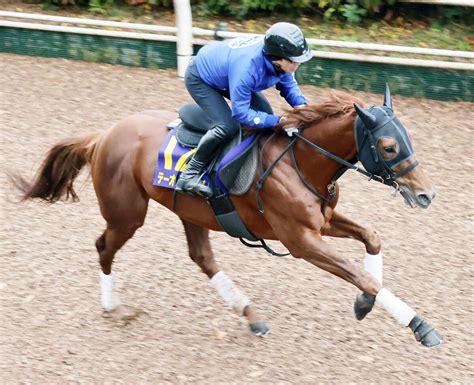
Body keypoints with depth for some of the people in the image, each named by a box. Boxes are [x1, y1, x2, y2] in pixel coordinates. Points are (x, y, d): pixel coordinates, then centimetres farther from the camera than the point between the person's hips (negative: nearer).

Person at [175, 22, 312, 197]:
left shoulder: (279, 60, -24)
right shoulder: (246, 67, -45)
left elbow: (288, 85, -4)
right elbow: (240, 113, -37)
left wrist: (302, 106, -24)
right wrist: (278, 121, -41)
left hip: (220, 69, 8)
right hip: (199, 80, -8)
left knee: (265, 112, 0)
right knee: (228, 126, -24)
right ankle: (189, 175, -14)